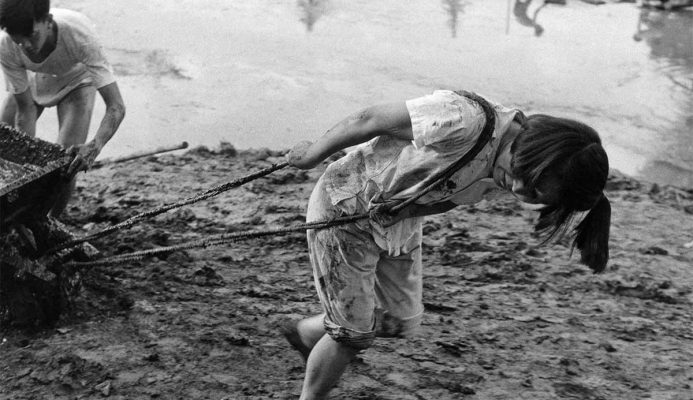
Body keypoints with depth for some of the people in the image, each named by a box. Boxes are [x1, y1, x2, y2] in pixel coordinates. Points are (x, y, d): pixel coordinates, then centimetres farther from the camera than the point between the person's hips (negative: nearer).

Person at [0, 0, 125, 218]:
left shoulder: (79, 35, -43)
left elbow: (116, 106, -44)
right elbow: (25, 109, -25)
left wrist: (95, 146, -61)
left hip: (76, 80, -2)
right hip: (32, 79, 3)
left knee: (67, 163, -16)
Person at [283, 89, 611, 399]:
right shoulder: (463, 120, -39)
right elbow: (367, 121, -27)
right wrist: (312, 154, -13)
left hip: (401, 224, 7)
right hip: (344, 209, -7)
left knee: (401, 321, 15)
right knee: (354, 334, 0)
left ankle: (304, 333, 38)